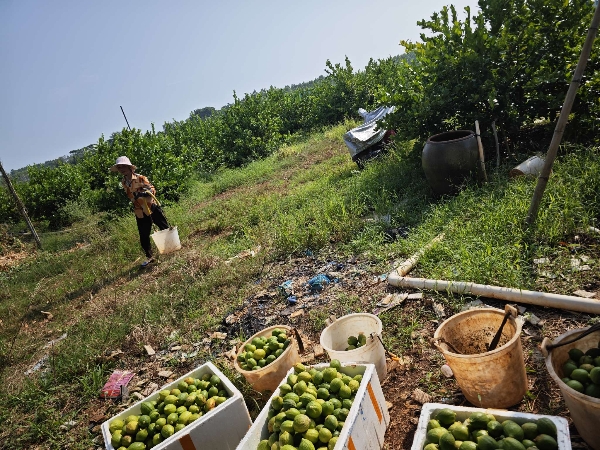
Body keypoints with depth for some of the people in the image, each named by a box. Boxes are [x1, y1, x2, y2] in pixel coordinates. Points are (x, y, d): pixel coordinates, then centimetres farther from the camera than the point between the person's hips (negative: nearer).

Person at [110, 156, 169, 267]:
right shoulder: (123, 183, 5)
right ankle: (149, 257, 23)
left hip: (152, 207, -4)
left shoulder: (140, 178, -11)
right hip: (140, 213, 5)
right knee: (143, 237, 7)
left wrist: (146, 192, -35)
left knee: (165, 228, 4)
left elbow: (152, 189, -17)